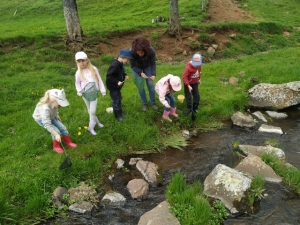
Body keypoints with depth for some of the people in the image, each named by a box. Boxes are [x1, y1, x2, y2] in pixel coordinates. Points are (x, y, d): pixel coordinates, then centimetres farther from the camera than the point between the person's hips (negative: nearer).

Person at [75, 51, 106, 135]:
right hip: (85, 94, 1)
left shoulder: (93, 69, -8)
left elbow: (99, 80, -1)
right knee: (90, 111, 15)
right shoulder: (78, 73, -7)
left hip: (94, 94, -1)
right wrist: (79, 91, -8)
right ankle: (97, 122, 35)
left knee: (92, 111, 1)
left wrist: (103, 91, 0)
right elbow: (77, 83, 7)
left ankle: (91, 127, 14)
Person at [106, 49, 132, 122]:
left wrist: (125, 75, 0)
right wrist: (117, 82, -30)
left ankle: (120, 112, 38)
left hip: (117, 86, 10)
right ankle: (117, 115, 20)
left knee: (119, 99, 21)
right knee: (116, 101, 3)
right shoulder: (114, 65, -30)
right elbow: (108, 76, -29)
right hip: (113, 86, -9)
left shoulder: (120, 64, -1)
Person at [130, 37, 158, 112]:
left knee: (151, 84, 0)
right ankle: (144, 103, 17)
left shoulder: (151, 50, -35)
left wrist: (153, 74, -36)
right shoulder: (132, 52, -37)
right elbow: (133, 66, -23)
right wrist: (140, 73, -37)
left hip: (147, 66, 1)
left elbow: (153, 64, -21)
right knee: (140, 85, -1)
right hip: (136, 68, -1)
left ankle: (153, 102, 17)